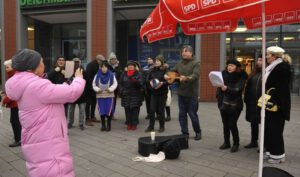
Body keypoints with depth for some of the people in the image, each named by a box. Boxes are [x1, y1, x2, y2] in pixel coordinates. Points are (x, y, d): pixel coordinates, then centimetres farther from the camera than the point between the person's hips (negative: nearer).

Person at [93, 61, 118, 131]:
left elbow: (115, 84, -2)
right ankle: (103, 125, 18)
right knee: (102, 111, 4)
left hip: (109, 95, -1)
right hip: (100, 96, 1)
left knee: (109, 111, -2)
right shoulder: (97, 75, 0)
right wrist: (97, 89, -12)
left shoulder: (111, 75, -4)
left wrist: (110, 89, -16)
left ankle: (108, 125, 15)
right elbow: (94, 84, 5)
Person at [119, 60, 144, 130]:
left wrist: (135, 81, -29)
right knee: (127, 110, 4)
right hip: (126, 95, 2)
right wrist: (121, 91, -2)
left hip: (135, 95, -2)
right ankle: (129, 124, 14)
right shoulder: (124, 74, 9)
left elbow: (141, 83, -10)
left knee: (135, 110, 0)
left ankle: (134, 124, 9)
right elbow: (120, 83, 10)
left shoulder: (138, 74, 1)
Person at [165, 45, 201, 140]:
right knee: (182, 114, 9)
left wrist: (186, 78, -41)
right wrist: (167, 75, -8)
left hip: (192, 94, -5)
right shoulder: (179, 64, 12)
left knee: (192, 114, 2)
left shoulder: (195, 63, -7)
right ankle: (184, 133, 21)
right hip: (181, 93, 6)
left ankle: (198, 132, 23)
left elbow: (195, 75, -22)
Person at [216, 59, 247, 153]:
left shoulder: (241, 77, -7)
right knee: (225, 124, 11)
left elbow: (237, 89, -20)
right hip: (223, 104, 4)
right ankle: (226, 142, 25)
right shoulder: (224, 74, 4)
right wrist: (219, 98, -1)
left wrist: (227, 88, -36)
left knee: (232, 124, -3)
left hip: (234, 105, -4)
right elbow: (219, 87, 9)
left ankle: (236, 144, 15)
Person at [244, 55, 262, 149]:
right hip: (252, 102, 7)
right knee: (253, 122, 15)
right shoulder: (254, 74, 13)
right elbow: (248, 87, 14)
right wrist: (246, 99, 9)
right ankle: (254, 142, 28)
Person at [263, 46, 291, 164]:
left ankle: (278, 154, 12)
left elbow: (282, 88, -21)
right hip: (270, 104, 9)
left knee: (275, 130, -1)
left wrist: (273, 101, -26)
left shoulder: (283, 67, -14)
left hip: (277, 105, -9)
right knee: (268, 129, 13)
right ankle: (270, 151, 24)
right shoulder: (272, 67, 14)